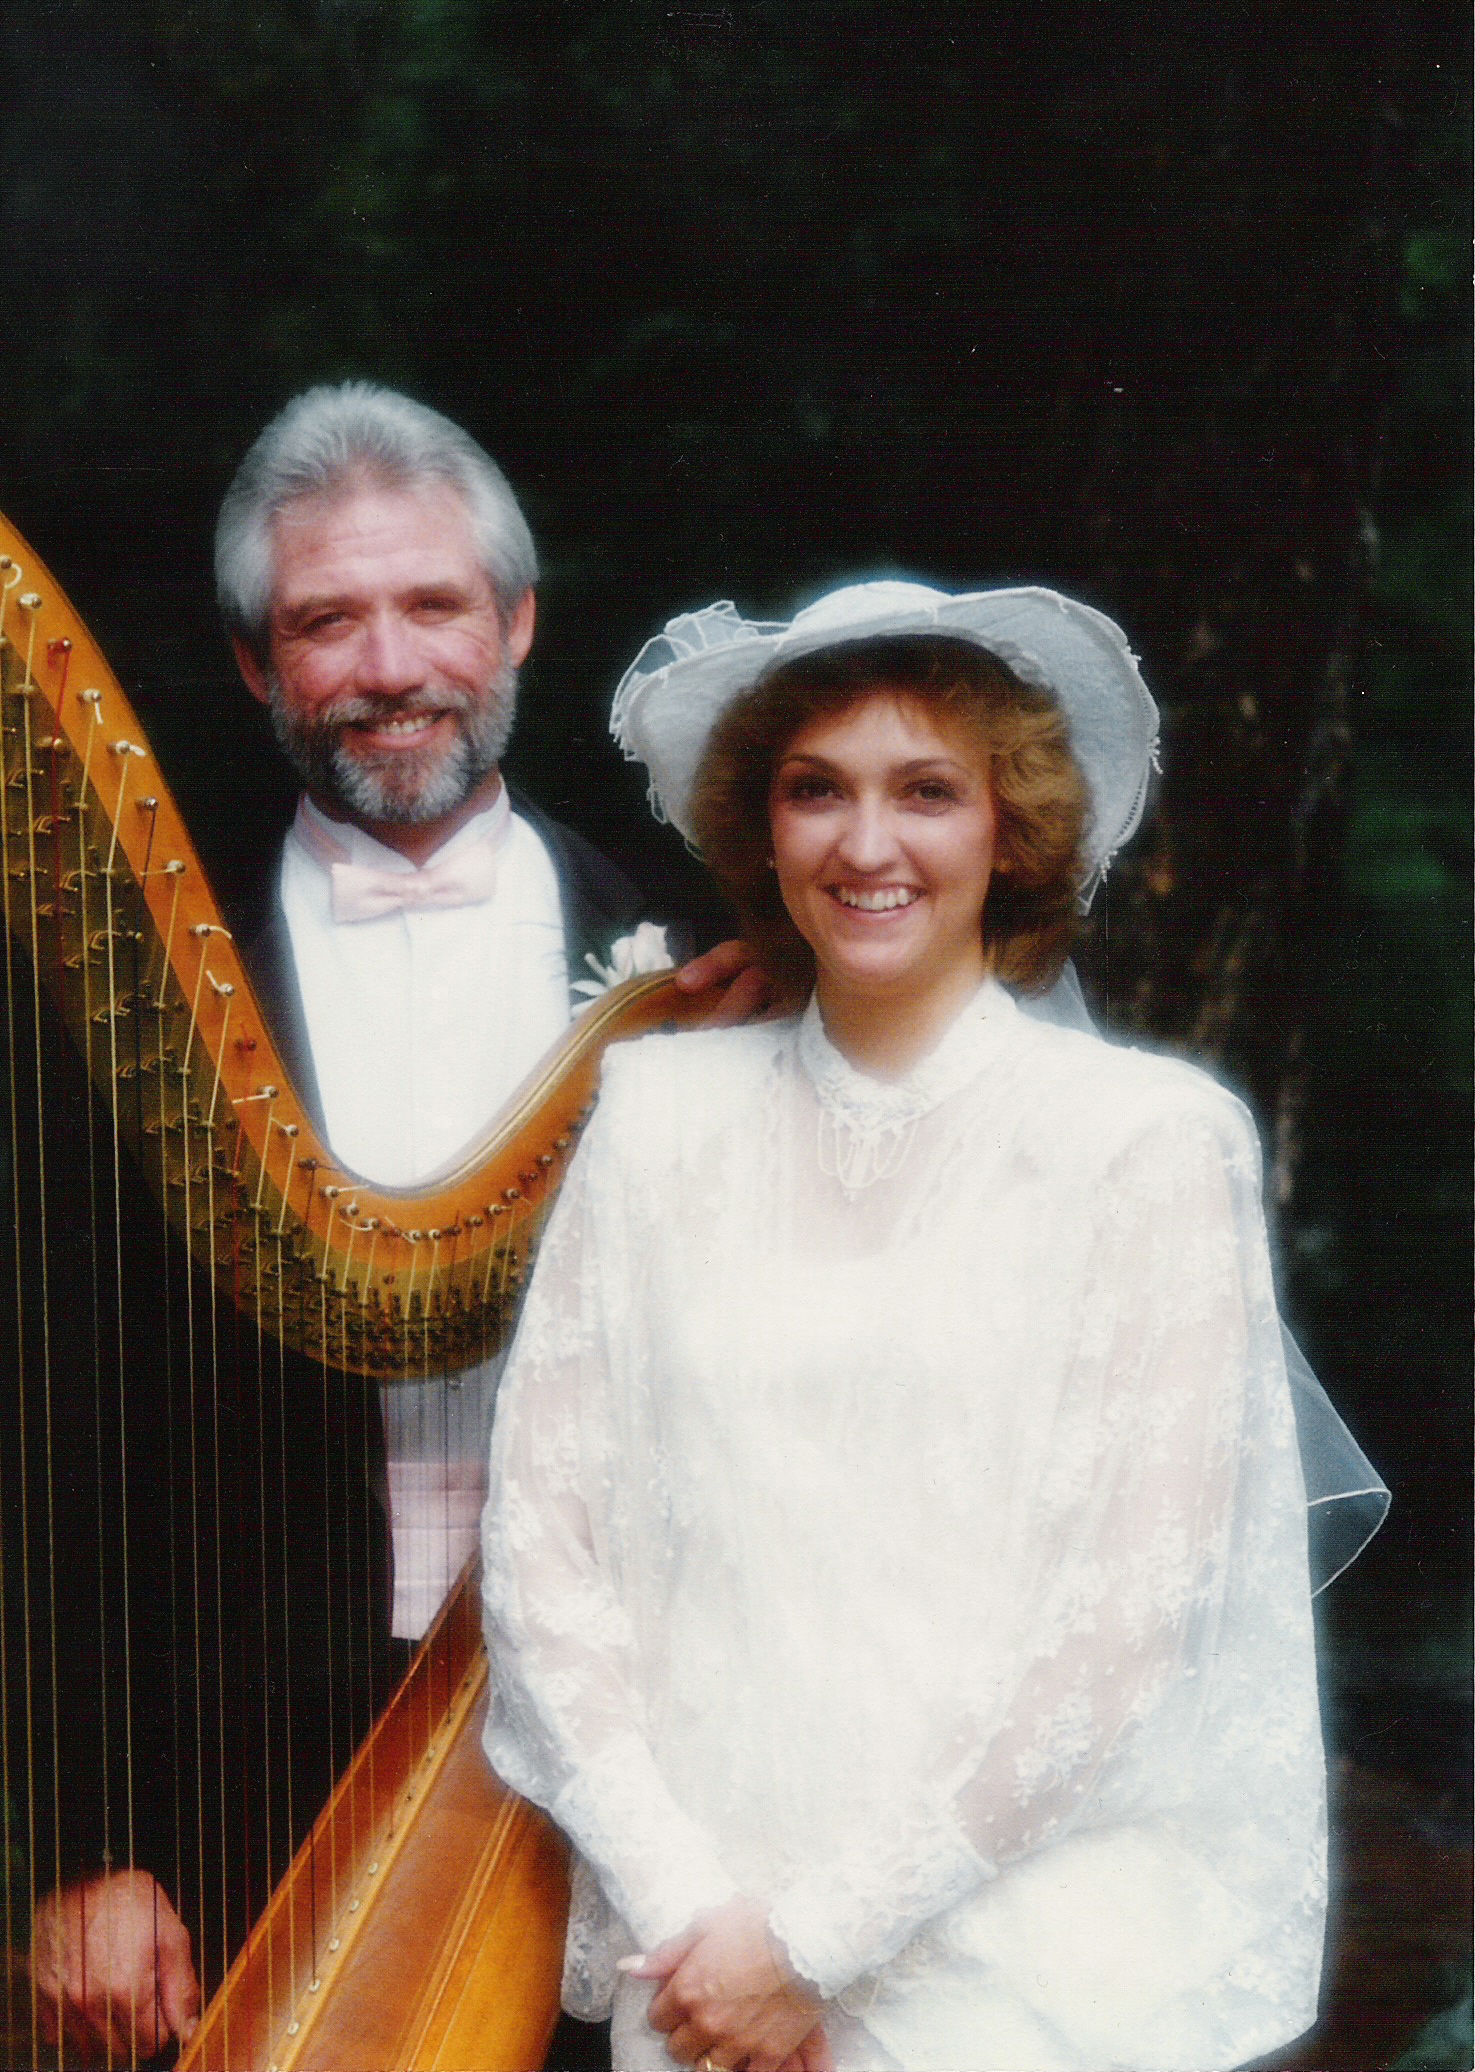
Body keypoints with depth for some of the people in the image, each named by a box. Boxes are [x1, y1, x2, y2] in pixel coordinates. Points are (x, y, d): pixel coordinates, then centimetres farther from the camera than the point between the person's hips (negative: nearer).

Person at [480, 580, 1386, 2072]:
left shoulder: (1151, 1138, -5)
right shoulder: (661, 1112, 4)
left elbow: (1127, 1613, -9)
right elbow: (540, 1528, 1)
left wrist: (816, 1935, -11)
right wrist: (684, 1905, -9)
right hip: (702, 1946, 2)